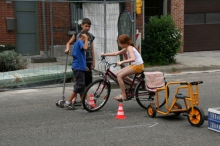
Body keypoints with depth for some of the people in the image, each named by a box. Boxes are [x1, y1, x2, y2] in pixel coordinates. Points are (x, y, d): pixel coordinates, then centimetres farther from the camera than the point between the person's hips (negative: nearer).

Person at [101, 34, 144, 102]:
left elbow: (133, 59, -33)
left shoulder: (129, 48, -17)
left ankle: (123, 96, -12)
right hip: (134, 65, 9)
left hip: (138, 66, -9)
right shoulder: (126, 49, 11)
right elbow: (116, 53, 16)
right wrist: (104, 54, 12)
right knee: (118, 74, 10)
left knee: (119, 76, -14)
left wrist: (122, 62, -40)